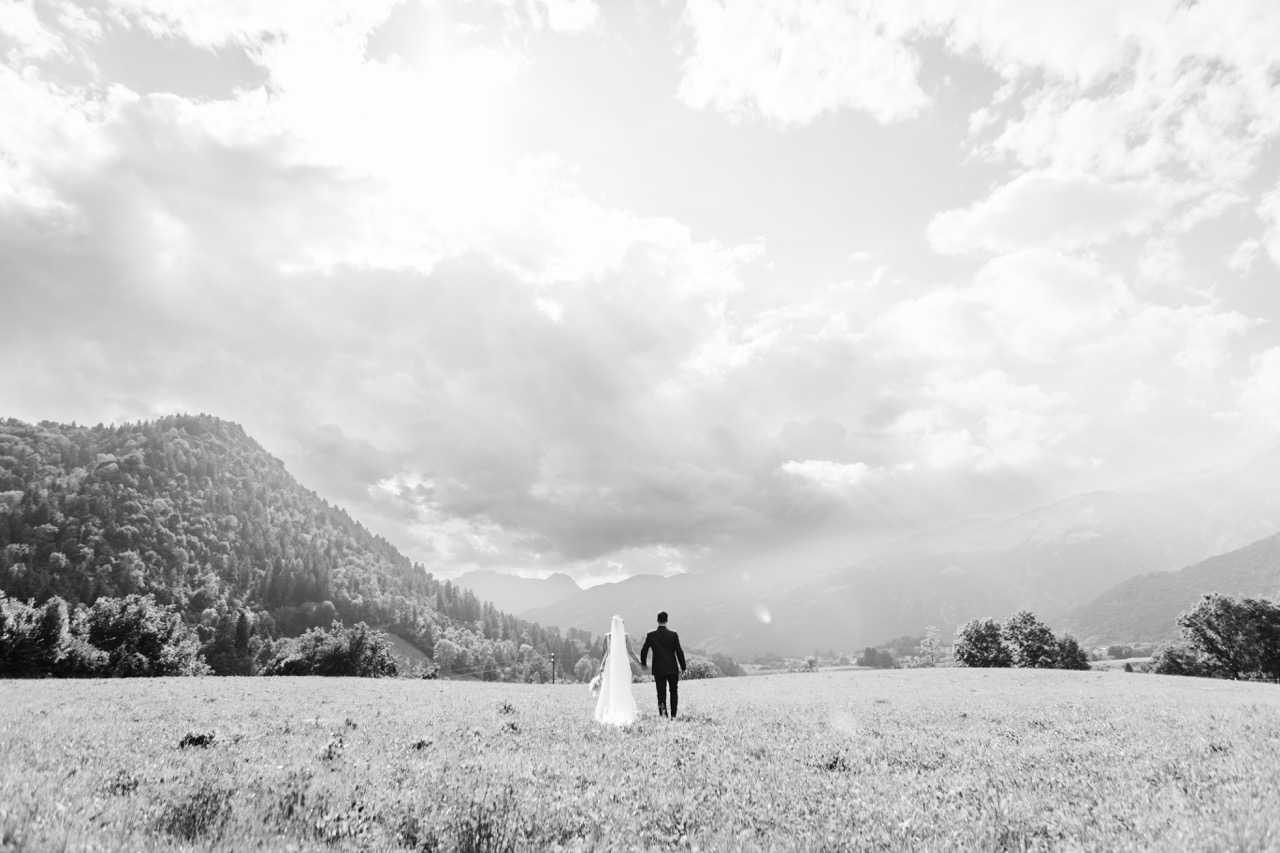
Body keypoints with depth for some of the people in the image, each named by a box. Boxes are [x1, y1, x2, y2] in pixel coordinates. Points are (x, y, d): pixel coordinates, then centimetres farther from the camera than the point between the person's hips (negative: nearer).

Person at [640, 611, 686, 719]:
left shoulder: (650, 635, -3)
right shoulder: (673, 635, -7)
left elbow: (643, 651, 1)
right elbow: (679, 652, -5)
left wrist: (643, 664, 18)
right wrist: (683, 667, 5)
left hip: (658, 669, 0)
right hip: (672, 669, 0)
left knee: (661, 693, 8)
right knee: (674, 692, 16)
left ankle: (662, 707, -18)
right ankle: (673, 715, 13)